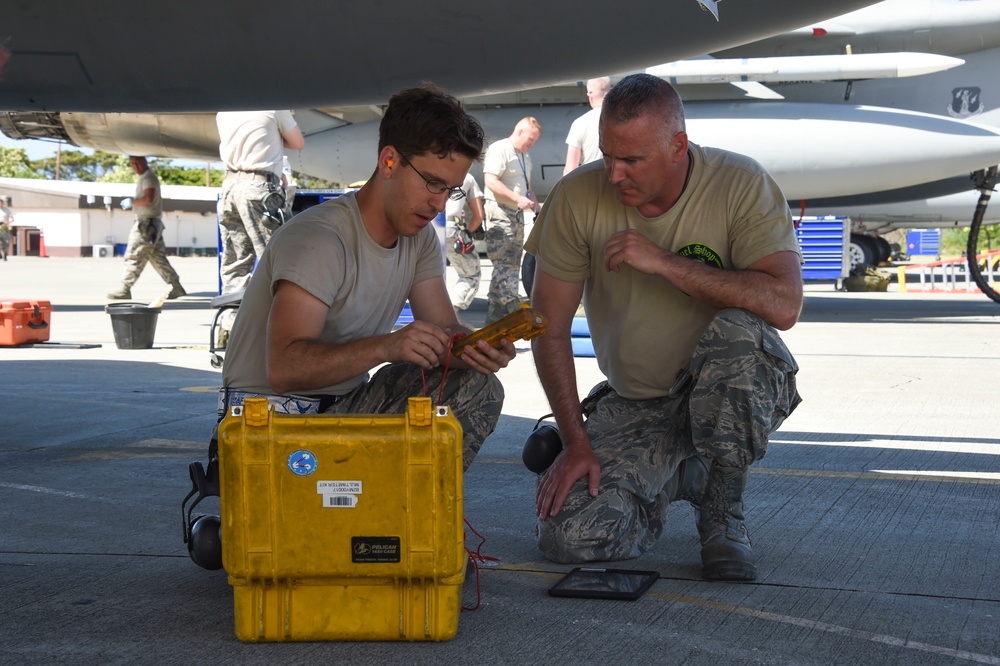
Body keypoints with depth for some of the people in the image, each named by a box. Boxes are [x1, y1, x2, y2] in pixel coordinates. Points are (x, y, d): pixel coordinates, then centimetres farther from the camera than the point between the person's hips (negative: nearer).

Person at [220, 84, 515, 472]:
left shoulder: (420, 239, 4)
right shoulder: (316, 240, -22)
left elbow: (445, 333, 1)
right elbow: (283, 369, -31)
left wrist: (476, 348, -23)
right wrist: (385, 347, -44)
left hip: (347, 407, 8)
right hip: (273, 424, -8)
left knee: (477, 385, -11)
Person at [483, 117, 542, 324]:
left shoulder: (525, 157, 22)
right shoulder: (499, 149, -9)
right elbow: (491, 181, -19)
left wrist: (537, 208, 14)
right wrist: (518, 199, -23)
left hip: (517, 213, 10)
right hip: (499, 212, -10)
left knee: (512, 263, 9)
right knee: (505, 262, -16)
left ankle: (497, 311, 12)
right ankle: (509, 306, -21)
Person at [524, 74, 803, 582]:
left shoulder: (742, 185, -16)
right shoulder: (577, 197, -11)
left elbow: (783, 305, -30)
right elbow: (550, 328, -5)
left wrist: (664, 262, -31)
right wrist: (575, 441, -10)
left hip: (735, 392, -2)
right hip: (635, 405, 2)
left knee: (738, 332, -37)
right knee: (568, 536, -17)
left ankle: (723, 518, -14)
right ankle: (675, 477, 16)